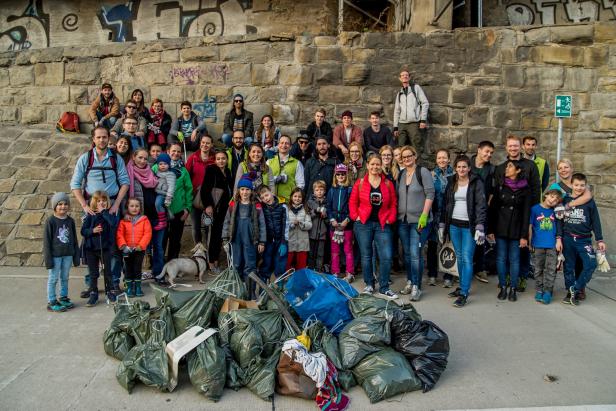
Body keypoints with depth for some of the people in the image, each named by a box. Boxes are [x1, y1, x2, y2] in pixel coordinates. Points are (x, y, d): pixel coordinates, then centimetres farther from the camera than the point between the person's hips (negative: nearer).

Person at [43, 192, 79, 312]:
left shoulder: (70, 221, 4)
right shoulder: (50, 221, -9)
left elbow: (75, 239, 9)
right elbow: (46, 241, -8)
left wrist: (76, 256, 9)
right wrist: (48, 258, -10)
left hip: (68, 254, 4)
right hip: (55, 255, -4)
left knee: (65, 278, 14)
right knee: (53, 278, 4)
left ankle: (64, 298, 27)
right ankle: (51, 302, 13)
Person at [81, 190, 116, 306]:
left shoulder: (109, 214, -1)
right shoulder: (90, 215, 1)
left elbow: (113, 223, -23)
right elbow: (83, 231, 1)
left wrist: (103, 212, -16)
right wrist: (92, 230, -18)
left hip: (105, 248, -1)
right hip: (91, 248, 1)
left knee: (107, 271, 9)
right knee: (93, 273, 10)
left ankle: (110, 291, 23)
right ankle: (93, 294, 19)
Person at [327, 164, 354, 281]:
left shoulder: (350, 189, 0)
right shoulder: (331, 190, 11)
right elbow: (328, 207, 8)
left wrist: (347, 220, -14)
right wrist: (332, 219, -6)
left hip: (347, 223, -3)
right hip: (334, 223, 4)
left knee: (348, 249, 0)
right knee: (334, 249, 8)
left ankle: (350, 273, 6)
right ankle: (335, 272, 16)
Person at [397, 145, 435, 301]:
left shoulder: (423, 171, -5)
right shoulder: (400, 174, 12)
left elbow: (430, 194, -10)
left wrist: (424, 215, -18)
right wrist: (396, 214, 7)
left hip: (419, 221, -6)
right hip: (403, 220, 6)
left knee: (415, 253, -10)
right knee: (407, 253, 12)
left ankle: (416, 287, -2)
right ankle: (410, 282, 25)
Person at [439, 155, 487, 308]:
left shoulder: (476, 183, -4)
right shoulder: (451, 182, 10)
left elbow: (481, 205, -10)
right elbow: (445, 203, 13)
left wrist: (480, 227, -18)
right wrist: (442, 225, 10)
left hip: (469, 226, -5)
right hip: (454, 225, 5)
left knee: (467, 259, -7)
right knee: (459, 257, 12)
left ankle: (464, 294, -4)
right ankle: (462, 286, 25)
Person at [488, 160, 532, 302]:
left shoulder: (525, 189, 0)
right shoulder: (499, 186, 6)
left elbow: (526, 213, -2)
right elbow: (492, 209, 5)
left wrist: (524, 235, -8)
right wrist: (490, 230, 0)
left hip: (516, 229, -2)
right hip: (500, 228, 2)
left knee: (514, 259, 3)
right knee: (501, 258, 4)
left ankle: (513, 289, 12)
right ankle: (502, 288, 14)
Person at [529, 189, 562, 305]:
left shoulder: (555, 211, 6)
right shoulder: (535, 209, -1)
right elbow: (530, 227, 3)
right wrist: (529, 243, 2)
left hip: (552, 245, 1)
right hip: (538, 245, -1)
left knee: (551, 269, -1)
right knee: (538, 269, 8)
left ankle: (548, 292, 7)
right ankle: (539, 291, 17)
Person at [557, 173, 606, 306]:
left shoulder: (589, 202, 2)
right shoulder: (565, 201, 3)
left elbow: (596, 222, 5)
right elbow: (559, 221, 4)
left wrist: (599, 240, 2)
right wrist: (559, 238, -2)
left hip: (584, 240, 0)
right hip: (567, 239, 1)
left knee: (591, 264, -13)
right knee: (569, 267, 6)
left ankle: (576, 289, 2)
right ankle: (570, 291, 19)